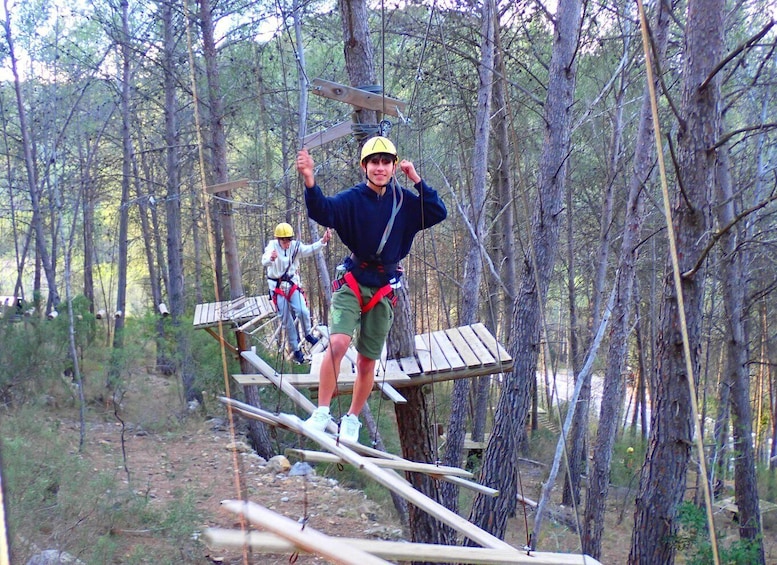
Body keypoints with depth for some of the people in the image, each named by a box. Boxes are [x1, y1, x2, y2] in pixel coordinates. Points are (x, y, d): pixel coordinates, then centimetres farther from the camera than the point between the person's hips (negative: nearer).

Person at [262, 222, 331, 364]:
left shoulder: (295, 246, -11)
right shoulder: (272, 246, -18)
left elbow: (309, 249, -28)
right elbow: (264, 261, -37)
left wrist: (323, 241, -47)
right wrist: (271, 259, -63)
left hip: (292, 283, 2)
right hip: (277, 286, -2)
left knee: (303, 311, -17)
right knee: (287, 320, 3)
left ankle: (308, 334, 13)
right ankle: (295, 350, 17)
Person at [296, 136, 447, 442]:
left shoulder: (405, 201, 1)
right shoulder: (353, 198, -9)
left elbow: (438, 213, -5)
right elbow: (322, 211, -25)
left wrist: (417, 181, -12)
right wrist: (310, 181, -44)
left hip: (383, 290, 3)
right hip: (351, 284, -3)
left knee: (367, 360, 8)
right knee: (338, 342, -24)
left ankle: (352, 420, 26)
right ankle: (321, 413, -13)